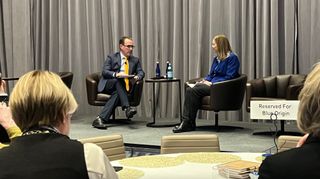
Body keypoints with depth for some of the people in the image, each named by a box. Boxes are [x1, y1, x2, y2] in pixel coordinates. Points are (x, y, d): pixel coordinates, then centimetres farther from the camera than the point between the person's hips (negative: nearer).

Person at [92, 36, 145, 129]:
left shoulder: (135, 60, 18)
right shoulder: (111, 57, 6)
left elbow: (141, 72, 8)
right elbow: (104, 72, -6)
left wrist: (137, 77, -16)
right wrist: (116, 74, -26)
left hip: (123, 88, 2)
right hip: (108, 85, -2)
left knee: (117, 93, -33)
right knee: (119, 80, -35)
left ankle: (101, 118, -39)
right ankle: (127, 108, -46)